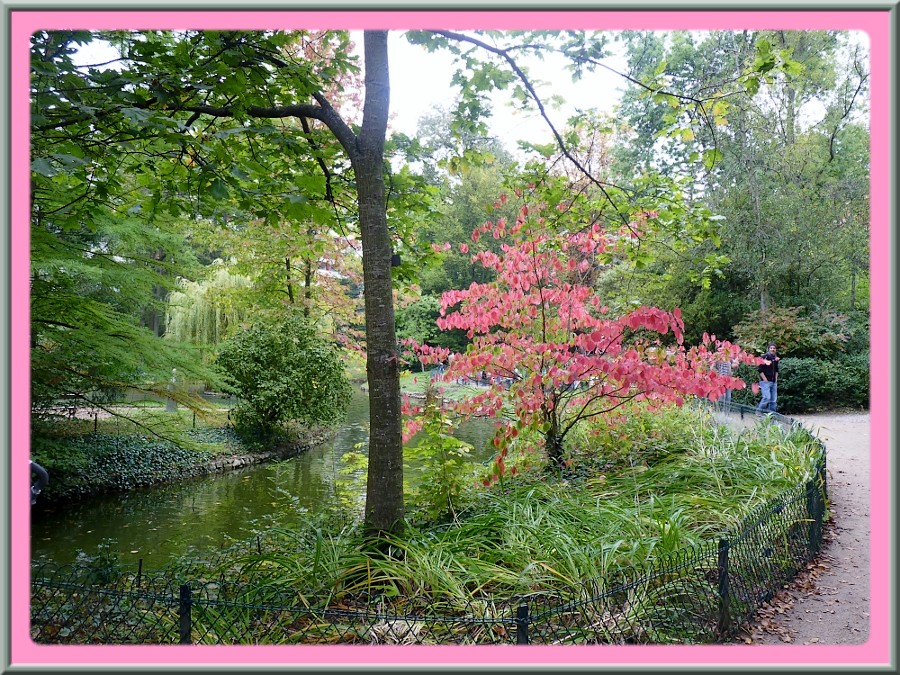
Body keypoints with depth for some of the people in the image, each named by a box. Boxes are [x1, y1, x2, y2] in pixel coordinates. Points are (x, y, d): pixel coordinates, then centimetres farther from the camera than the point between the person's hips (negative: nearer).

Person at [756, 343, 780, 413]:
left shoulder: (776, 358, 13)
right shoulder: (764, 357, -7)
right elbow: (760, 370, -10)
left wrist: (776, 379, 14)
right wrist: (765, 380, -14)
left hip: (773, 382, 7)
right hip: (765, 381, -7)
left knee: (774, 400, 5)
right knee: (767, 397, -17)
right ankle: (758, 411, -4)